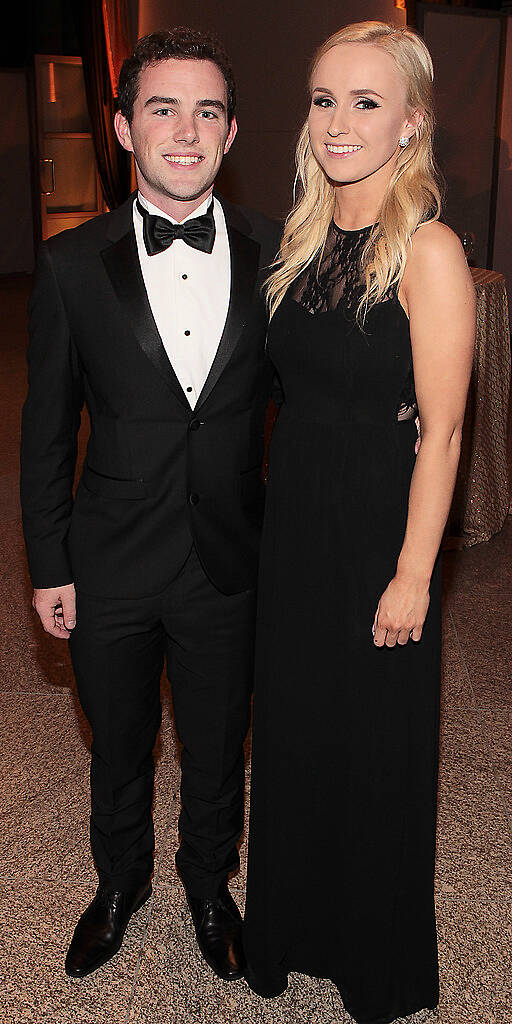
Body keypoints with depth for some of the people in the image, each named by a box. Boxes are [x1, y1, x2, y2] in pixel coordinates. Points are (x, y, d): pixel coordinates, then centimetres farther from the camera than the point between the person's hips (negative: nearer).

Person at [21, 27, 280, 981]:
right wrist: (48, 566, -1)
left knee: (217, 747, 19)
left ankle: (209, 885, 47)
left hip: (228, 562, 1)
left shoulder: (274, 253, -5)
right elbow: (46, 429, -2)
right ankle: (121, 882, 49)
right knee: (118, 746, 21)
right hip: (110, 565, 0)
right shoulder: (71, 263, -7)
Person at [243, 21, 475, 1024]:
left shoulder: (427, 250, -15)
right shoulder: (305, 238, 7)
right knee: (291, 728, 19)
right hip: (294, 521, 7)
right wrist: (283, 511, 11)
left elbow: (440, 432, -16)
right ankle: (292, 929, 44)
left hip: (379, 528, -6)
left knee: (375, 745, 10)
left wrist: (412, 573, -16)